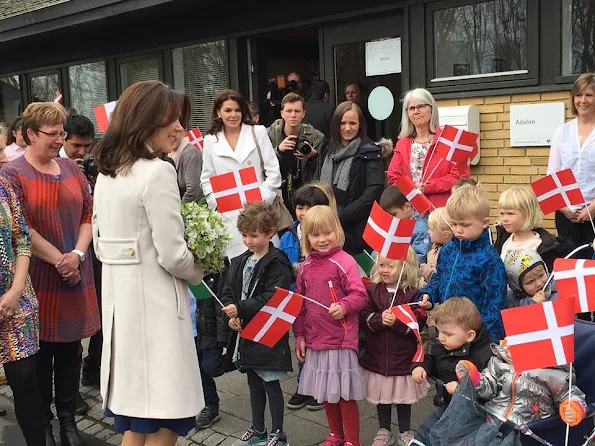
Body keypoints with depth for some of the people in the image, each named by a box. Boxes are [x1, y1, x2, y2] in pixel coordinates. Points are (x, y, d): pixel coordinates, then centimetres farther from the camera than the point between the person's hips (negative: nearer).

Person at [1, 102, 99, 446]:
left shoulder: (71, 168, 8)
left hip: (76, 274, 4)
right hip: (39, 278, -4)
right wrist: (59, 260, -14)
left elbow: (88, 214, 6)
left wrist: (77, 254, -9)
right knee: (40, 351, 8)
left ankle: (68, 418, 27)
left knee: (71, 348, 12)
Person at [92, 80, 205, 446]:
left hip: (119, 298, 9)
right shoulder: (158, 172, -16)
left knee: (134, 408, 20)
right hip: (154, 302, -9)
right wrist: (200, 272, 2)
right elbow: (172, 256, -17)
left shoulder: (106, 172, 10)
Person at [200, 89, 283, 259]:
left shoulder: (258, 132, 6)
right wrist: (218, 204, -5)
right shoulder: (210, 140, 9)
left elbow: (273, 172, 3)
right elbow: (206, 179, 10)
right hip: (228, 215, 1)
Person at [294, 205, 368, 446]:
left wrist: (343, 306, -32)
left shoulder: (345, 261, -12)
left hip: (341, 339, -6)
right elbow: (299, 304, 11)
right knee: (325, 392, 19)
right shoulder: (305, 267, 5)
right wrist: (299, 335, 10)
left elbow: (360, 296, -14)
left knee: (344, 393, 4)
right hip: (315, 339, 6)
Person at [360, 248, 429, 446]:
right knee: (381, 395, 16)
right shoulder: (372, 291, -2)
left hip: (403, 355, -2)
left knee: (403, 396, 13)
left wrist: (397, 322, -27)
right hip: (377, 355, 2)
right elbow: (363, 318, -8)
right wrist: (380, 319, -25)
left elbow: (418, 322, -15)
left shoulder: (413, 293, -9)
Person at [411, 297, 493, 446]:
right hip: (447, 406, 7)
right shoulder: (439, 346, -3)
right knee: (425, 431, 13)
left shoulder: (484, 355, -26)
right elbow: (430, 360, 17)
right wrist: (419, 367, -3)